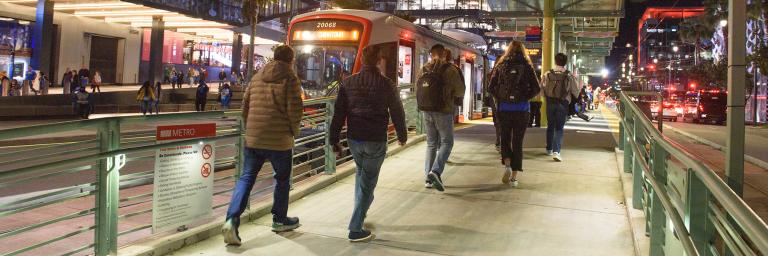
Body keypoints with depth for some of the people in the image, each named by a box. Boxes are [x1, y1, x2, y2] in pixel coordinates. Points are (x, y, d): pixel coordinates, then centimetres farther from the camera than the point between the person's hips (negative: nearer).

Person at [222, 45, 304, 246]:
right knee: (282, 179, 14)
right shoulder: (290, 78, -6)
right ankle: (280, 220, 26)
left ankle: (232, 219, -9)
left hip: (253, 138, 5)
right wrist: (294, 131, 2)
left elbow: (245, 106, 14)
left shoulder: (257, 77, 12)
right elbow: (295, 109, -14)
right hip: (279, 139, -4)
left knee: (246, 178, 7)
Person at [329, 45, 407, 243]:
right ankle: (355, 229, 2)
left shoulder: (348, 83, 1)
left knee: (361, 172, 29)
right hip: (376, 141, -4)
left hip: (354, 139, 4)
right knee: (368, 182, 3)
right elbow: (397, 113, 1)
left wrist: (334, 140, 7)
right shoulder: (387, 85, -7)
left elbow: (338, 114, 0)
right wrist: (402, 135, 17)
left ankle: (360, 211, 32)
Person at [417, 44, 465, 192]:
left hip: (427, 111, 5)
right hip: (443, 111, -5)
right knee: (446, 142, 3)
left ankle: (428, 177, 13)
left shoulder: (424, 70, 5)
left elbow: (418, 90, 8)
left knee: (431, 143, 14)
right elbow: (460, 91, -5)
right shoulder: (449, 70, -8)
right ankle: (436, 171, -16)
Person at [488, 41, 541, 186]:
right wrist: (525, 98, 9)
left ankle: (507, 164, -10)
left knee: (505, 139, 15)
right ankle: (514, 177, 6)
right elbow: (536, 89, -5)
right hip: (522, 109, 0)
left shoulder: (501, 66, 2)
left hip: (503, 108, 0)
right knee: (518, 142, 7)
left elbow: (490, 87, -3)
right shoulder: (527, 66, 0)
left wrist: (499, 98, 11)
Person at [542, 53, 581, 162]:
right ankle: (556, 151, -13)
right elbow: (575, 92, -1)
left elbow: (542, 89, -1)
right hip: (563, 104, -2)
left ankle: (549, 149, 28)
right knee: (559, 128, 2)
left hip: (550, 103, 2)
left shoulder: (547, 74, -5)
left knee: (550, 126, 18)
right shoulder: (569, 76, -7)